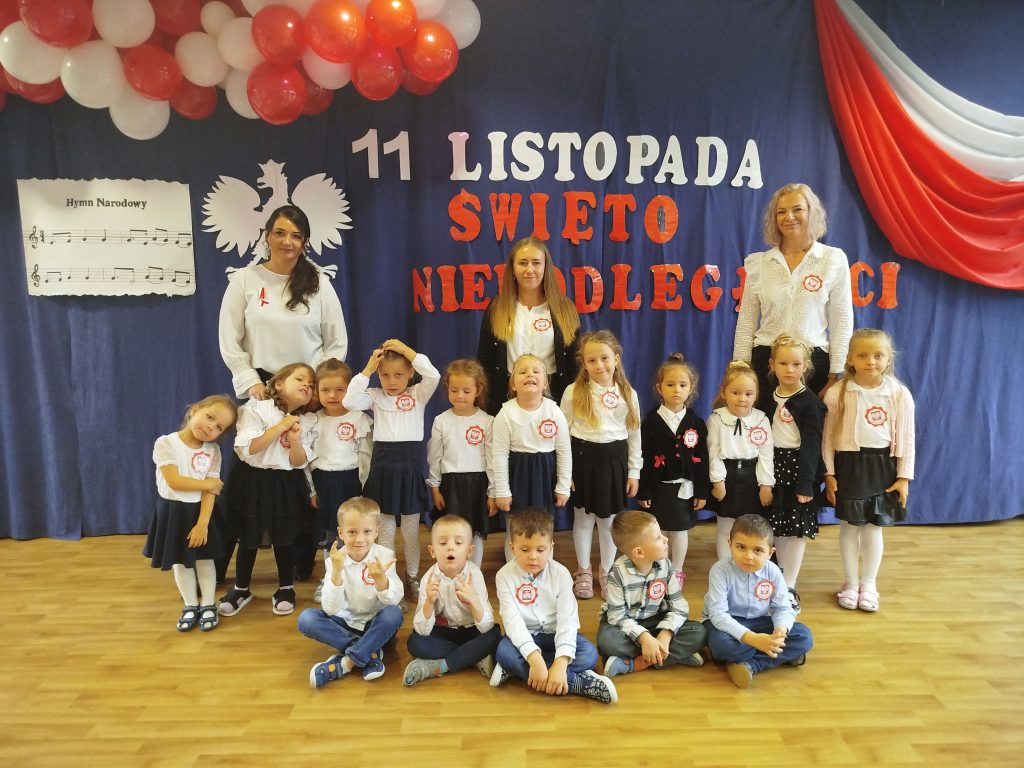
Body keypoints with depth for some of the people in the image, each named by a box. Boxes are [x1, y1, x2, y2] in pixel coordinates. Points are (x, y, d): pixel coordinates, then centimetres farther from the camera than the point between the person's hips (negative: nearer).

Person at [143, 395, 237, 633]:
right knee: (180, 562, 11)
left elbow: (210, 492, -11)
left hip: (199, 509, 1)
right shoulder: (166, 443, -17)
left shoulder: (212, 450, -8)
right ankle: (190, 606, 26)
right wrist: (207, 484, -15)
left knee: (204, 558, 8)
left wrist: (203, 523, -18)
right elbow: (174, 481, -23)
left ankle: (208, 605, 22)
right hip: (173, 510, -1)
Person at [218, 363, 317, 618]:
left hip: (286, 484, 2)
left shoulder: (307, 421, -1)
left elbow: (299, 462, -4)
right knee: (249, 537, 8)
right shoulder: (257, 409, -12)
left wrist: (295, 440, -23)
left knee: (285, 537, 9)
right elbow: (248, 449, -20)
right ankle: (241, 589, 28)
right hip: (254, 480, -2)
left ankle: (285, 588, 27)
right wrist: (280, 427, -23)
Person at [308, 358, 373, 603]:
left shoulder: (360, 419, -7)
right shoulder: (313, 421, 1)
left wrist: (365, 489, -5)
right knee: (326, 532, 13)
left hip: (350, 480, -3)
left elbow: (366, 456, -4)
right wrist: (311, 489, 3)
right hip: (323, 482, 3)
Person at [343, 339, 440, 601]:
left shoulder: (418, 393, 3)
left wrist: (405, 349, -13)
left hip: (410, 464, -1)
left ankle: (413, 577, 27)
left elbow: (434, 375, -16)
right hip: (383, 465, 1)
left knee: (411, 528, 11)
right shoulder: (375, 395, 5)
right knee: (385, 528, 10)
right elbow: (349, 402, -12)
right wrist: (367, 369, -9)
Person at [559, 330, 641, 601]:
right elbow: (563, 433, -3)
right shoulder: (573, 392, -7)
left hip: (613, 459, 1)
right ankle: (583, 571, 31)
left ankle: (606, 572, 32)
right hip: (582, 457, -1)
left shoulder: (628, 394, -1)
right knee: (583, 518, 12)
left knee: (608, 520, 12)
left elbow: (634, 435, 5)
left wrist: (634, 471, 5)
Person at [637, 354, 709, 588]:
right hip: (657, 486, -1)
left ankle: (677, 573, 32)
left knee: (679, 530, 14)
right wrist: (643, 491, -6)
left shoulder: (696, 423, -2)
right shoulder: (651, 422, -7)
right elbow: (643, 458, -6)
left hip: (684, 487, 2)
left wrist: (702, 492, 0)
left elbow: (702, 459, 1)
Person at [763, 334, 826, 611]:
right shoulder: (768, 397, 6)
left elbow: (811, 444, -13)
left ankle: (789, 587, 9)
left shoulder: (809, 401, -9)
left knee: (797, 529, 1)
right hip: (773, 466, 5)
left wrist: (806, 482, -18)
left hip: (798, 467, -4)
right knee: (776, 527, 11)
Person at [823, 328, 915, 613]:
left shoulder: (899, 394, -6)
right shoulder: (838, 393, -7)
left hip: (882, 465, 0)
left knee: (873, 528, 9)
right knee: (849, 526, 9)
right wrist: (829, 473, -3)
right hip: (847, 464, 0)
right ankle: (850, 583, 25)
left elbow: (905, 438, 0)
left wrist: (904, 477, -1)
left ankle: (869, 584, 26)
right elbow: (828, 437, -1)